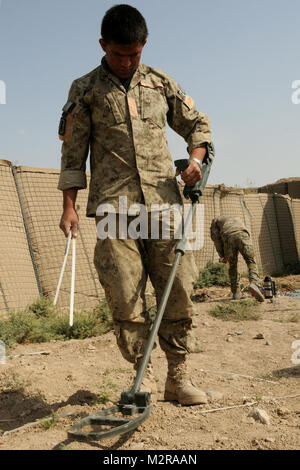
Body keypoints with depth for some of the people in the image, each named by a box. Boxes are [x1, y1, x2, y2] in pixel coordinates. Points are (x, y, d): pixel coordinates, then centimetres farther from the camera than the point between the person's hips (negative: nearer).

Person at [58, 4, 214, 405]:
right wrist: (69, 206, 0)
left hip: (163, 203, 2)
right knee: (125, 297, -5)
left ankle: (178, 378, 13)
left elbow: (197, 124, 22)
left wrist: (196, 157, 0)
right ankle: (143, 376, 12)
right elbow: (73, 151, 7)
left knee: (179, 290, 0)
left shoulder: (161, 84, 15)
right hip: (114, 206, -2)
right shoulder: (85, 90, 9)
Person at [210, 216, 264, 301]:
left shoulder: (215, 221, 34)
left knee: (232, 266, 15)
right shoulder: (237, 218, 45)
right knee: (251, 262, 3)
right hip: (242, 235, 1)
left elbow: (216, 238, 18)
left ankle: (236, 292, 17)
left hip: (228, 237, -1)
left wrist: (222, 255, 20)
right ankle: (255, 283, -23)